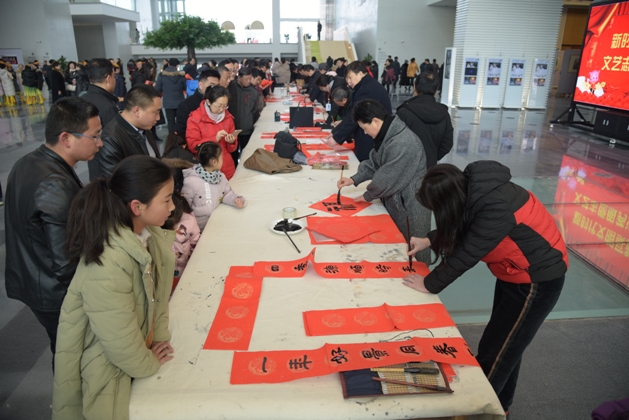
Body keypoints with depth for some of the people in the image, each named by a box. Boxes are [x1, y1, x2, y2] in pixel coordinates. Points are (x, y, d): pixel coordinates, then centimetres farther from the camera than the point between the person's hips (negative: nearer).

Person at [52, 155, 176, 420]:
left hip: (139, 347, 6)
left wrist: (160, 336, -1)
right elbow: (120, 341, -25)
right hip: (107, 370, -6)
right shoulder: (108, 265, -36)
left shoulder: (146, 235, -13)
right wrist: (147, 365, -9)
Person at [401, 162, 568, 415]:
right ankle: (499, 404, 42)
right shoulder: (473, 187, -10)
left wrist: (429, 284, -17)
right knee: (503, 345, 22)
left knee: (494, 352, 3)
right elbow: (458, 226, 8)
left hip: (537, 280, -9)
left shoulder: (495, 209, -36)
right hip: (516, 271, 9)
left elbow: (465, 255, -30)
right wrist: (428, 240, 4)